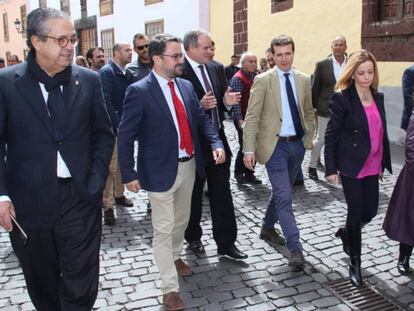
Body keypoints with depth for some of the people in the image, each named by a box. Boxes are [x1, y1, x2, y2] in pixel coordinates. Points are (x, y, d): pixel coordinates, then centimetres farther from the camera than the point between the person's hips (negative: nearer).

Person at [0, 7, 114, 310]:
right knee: (42, 285, 18)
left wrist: (95, 183, -3)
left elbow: (103, 134, 7)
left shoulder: (89, 80, 2)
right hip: (28, 201, 0)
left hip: (79, 197, 1)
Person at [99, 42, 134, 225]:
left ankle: (119, 195, 33)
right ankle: (108, 206, 4)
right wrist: (118, 125, -22)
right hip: (112, 127, -7)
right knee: (111, 167, -4)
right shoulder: (106, 72, -12)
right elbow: (106, 100, -20)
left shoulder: (127, 73, 9)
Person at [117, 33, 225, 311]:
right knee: (163, 229, 3)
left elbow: (201, 119, 10)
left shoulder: (186, 86, 5)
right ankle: (170, 288, 15)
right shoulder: (139, 91, -14)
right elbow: (125, 137, -12)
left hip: (189, 166, 6)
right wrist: (129, 174, -14)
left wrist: (216, 143, -6)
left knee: (182, 221, 23)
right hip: (161, 170, -6)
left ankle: (174, 256, 49)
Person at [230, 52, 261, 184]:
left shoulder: (255, 76, 10)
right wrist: (240, 120, -24)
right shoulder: (237, 79, -12)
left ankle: (249, 173, 22)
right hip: (243, 119, -7)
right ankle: (238, 173, 18)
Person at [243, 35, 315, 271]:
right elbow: (251, 117, -10)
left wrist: (309, 138, 8)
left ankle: (268, 228, 40)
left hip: (297, 144, 5)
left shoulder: (304, 80, 7)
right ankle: (295, 249, -3)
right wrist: (249, 149, -16)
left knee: (281, 192, 18)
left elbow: (309, 112, 17)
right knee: (284, 196, -8)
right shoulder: (263, 80, -7)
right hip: (275, 145, -5)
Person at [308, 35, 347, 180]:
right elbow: (315, 88, 1)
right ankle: (312, 166, 26)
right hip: (326, 110, -1)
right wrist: (313, 107, 0)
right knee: (320, 139, 8)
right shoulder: (322, 65, -3)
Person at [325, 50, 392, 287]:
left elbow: (382, 132, 12)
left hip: (371, 167, 6)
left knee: (370, 211, 11)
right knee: (356, 213, 1)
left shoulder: (378, 97, 7)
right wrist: (331, 168, -13)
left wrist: (384, 163, 13)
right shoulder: (342, 98, -12)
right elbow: (331, 135, -11)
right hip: (351, 166, -6)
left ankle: (346, 233, 43)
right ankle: (355, 263, 18)